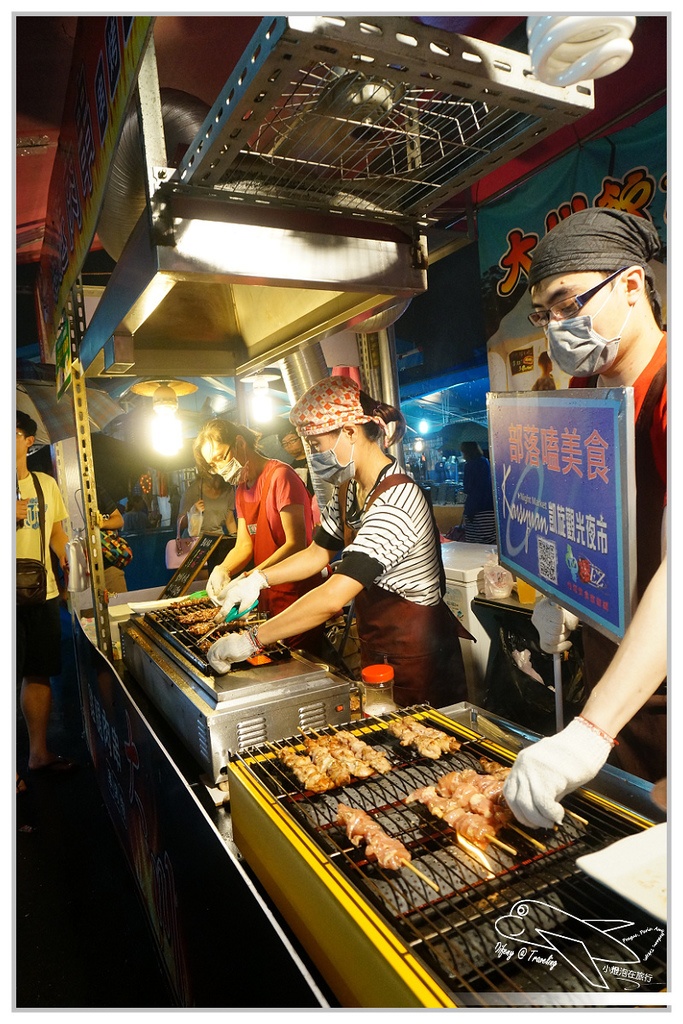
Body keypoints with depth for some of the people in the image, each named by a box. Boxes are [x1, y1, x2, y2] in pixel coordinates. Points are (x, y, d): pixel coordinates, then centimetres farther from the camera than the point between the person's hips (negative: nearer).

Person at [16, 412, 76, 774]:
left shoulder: (47, 484, 10)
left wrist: (66, 555, -2)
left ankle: (39, 751, 28)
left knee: (39, 675, 13)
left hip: (44, 593, 4)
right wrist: (12, 515, -18)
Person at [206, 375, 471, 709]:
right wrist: (258, 579, -3)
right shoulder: (348, 491, 1)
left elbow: (333, 598, -36)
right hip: (375, 649, 9)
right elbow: (318, 552, 11)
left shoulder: (396, 501, -30)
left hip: (417, 656, -8)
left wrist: (252, 640, -31)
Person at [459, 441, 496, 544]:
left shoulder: (470, 465, -6)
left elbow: (469, 491, -10)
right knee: (492, 542, 5)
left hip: (478, 512, -7)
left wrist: (467, 513, -8)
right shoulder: (486, 462, 15)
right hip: (491, 509, 8)